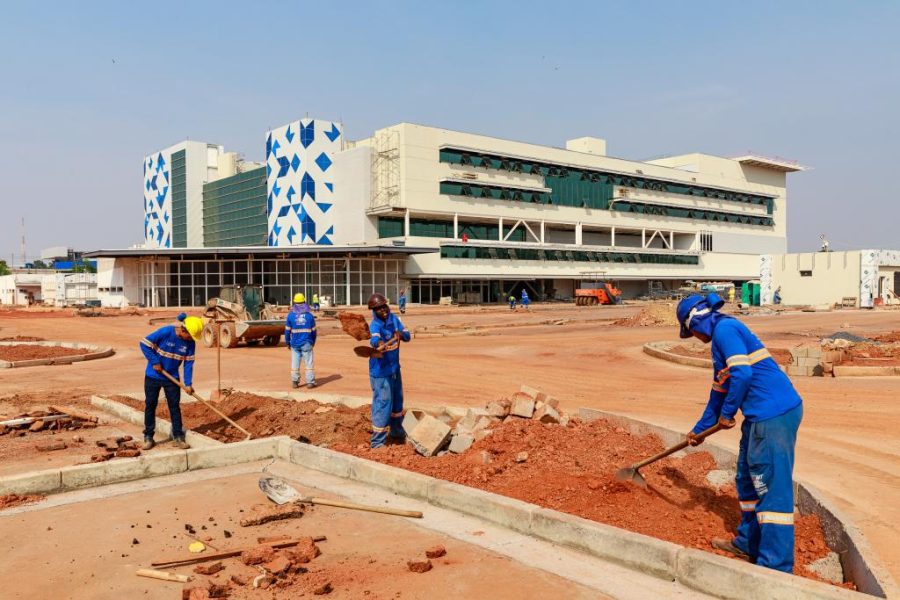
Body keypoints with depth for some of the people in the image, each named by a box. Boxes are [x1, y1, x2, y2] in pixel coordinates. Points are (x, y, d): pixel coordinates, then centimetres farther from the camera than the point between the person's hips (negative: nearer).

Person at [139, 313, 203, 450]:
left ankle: (178, 437, 10)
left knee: (175, 406, 3)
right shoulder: (165, 332, -23)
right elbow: (145, 344, -18)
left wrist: (188, 384, -13)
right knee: (150, 405, 5)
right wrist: (155, 362, -19)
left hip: (172, 378, 3)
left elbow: (188, 363, -6)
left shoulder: (190, 343, -10)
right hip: (153, 376, -3)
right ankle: (148, 437, 16)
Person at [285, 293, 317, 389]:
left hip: (295, 344, 1)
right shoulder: (309, 315, -2)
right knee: (309, 362, 4)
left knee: (295, 363, 9)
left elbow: (287, 330, -1)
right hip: (307, 343, -1)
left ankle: (295, 382, 12)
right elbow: (313, 330, 3)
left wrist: (287, 343, 10)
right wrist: (313, 342, 16)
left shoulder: (291, 315, -3)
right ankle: (310, 382, 4)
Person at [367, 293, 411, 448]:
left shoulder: (393, 318, -1)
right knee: (382, 405, -7)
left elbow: (407, 336, 2)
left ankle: (397, 432, 44)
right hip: (381, 372, -8)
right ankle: (377, 442, 3)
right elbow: (375, 342, -42)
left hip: (395, 368, 8)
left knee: (397, 401, 23)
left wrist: (401, 334, -20)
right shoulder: (375, 325, -22)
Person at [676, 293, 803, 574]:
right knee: (748, 480, 20)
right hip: (762, 416, 11)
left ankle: (776, 566, 1)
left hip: (774, 415, -11)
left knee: (772, 487, -5)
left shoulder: (724, 328, -10)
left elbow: (742, 373, -22)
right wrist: (699, 429, 35)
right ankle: (749, 543, 35)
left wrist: (727, 413, -8)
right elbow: (719, 390, 28)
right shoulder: (721, 337, 20)